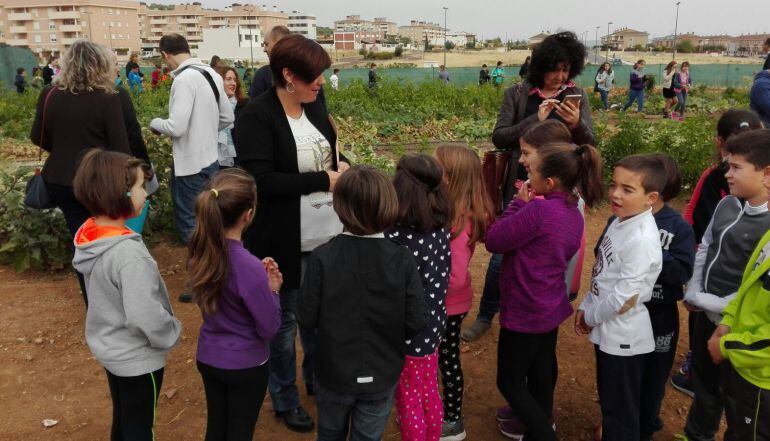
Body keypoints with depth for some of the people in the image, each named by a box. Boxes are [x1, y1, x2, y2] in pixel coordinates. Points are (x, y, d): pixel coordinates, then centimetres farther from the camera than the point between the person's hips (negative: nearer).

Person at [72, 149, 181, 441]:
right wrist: (172, 334, -15)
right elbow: (145, 316, -32)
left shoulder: (89, 236, -6)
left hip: (109, 348, 8)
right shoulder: (128, 253, -33)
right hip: (137, 358, -8)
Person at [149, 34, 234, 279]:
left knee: (189, 225, 3)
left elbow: (176, 127, -22)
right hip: (210, 160, 8)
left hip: (190, 166, -8)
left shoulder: (184, 79, -19)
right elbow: (227, 118, 13)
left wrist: (155, 123, -3)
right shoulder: (211, 74, 6)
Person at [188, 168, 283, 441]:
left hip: (207, 358, 5)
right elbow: (269, 330, -20)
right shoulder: (249, 267, -32)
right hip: (245, 366, -5)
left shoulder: (199, 251, -11)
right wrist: (272, 290, -8)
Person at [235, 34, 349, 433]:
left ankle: (318, 379, 44)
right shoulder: (256, 115, -17)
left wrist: (342, 164, -6)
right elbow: (261, 180, -24)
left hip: (326, 234, 7)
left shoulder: (314, 106, 4)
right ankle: (285, 399, 32)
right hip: (283, 240, -6)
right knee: (284, 319, 11)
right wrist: (324, 180, -21)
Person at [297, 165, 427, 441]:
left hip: (334, 373, 0)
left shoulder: (322, 257, -20)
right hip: (382, 376, 0)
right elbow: (416, 323, -15)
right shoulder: (402, 259, -18)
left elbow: (306, 319, -14)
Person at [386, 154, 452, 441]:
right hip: (433, 324, 7)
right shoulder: (441, 227, -6)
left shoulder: (396, 236, -26)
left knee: (409, 401, 14)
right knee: (429, 394, 25)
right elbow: (443, 276, 3)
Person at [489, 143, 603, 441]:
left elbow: (493, 241, -20)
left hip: (524, 312, -8)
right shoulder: (573, 213, 1)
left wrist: (518, 204, -10)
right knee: (541, 373, 23)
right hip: (550, 308, 8)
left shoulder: (538, 210, -27)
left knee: (510, 382, 8)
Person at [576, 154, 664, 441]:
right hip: (607, 330, 9)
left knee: (622, 411, 9)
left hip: (622, 336, -9)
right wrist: (585, 308, 4)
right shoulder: (619, 222, 2)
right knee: (608, 399, 27)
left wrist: (590, 318, -10)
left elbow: (624, 297, -25)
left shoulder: (642, 240, -26)